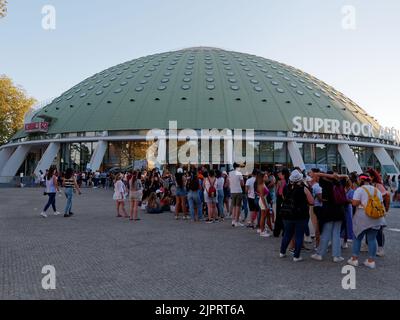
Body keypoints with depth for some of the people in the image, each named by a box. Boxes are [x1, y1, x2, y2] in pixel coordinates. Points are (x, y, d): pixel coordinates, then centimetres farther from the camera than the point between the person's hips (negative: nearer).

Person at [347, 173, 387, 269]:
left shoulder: (359, 190, -7)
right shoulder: (377, 190, 10)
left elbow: (355, 203, -14)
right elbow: (381, 203, 13)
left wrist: (356, 201, 6)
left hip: (362, 217, -4)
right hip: (375, 218, 4)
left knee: (358, 238, 8)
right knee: (372, 239, 10)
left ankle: (354, 259, 11)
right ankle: (371, 261, 14)